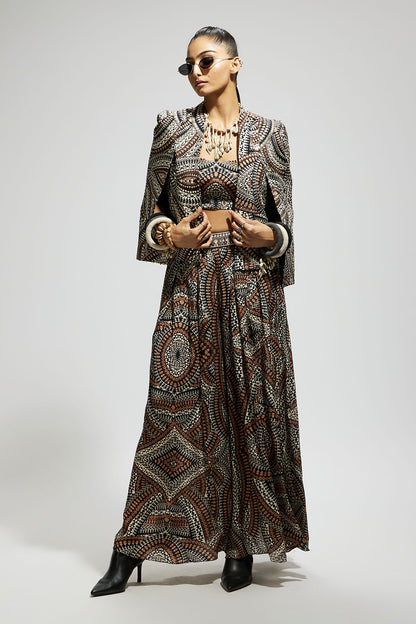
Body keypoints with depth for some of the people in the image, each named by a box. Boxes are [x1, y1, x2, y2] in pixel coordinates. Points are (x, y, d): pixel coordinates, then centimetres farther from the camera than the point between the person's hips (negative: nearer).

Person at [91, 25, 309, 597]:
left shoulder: (269, 134, 6)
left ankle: (241, 546, 20)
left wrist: (267, 235, -12)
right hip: (189, 286, 0)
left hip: (252, 287, 0)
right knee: (174, 410, 0)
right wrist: (169, 233, -12)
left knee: (250, 410, 3)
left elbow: (283, 222, 9)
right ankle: (130, 554, 12)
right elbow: (151, 211, 8)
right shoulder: (173, 127, 7)